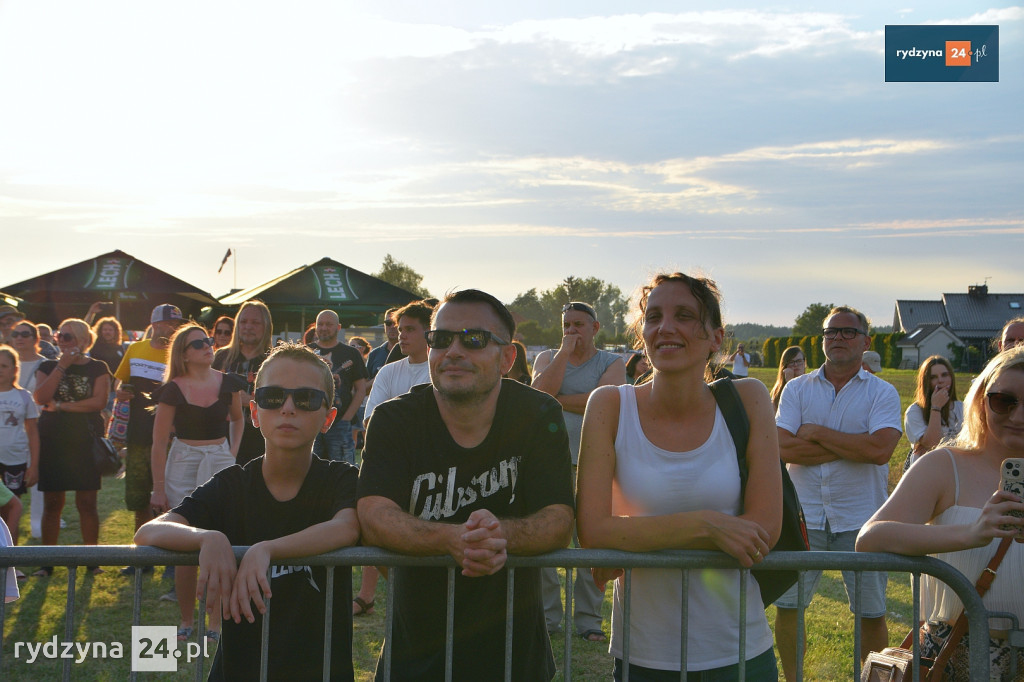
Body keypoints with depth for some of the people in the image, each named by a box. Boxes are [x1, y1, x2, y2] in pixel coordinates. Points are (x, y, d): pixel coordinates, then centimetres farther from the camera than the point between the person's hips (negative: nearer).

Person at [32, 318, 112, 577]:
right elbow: (41, 397, -8)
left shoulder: (97, 368, 4)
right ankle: (47, 562, 10)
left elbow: (98, 401, -10)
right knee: (52, 502, 3)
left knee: (87, 501, -1)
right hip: (53, 441, 2)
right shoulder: (48, 367, 10)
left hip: (86, 440, -2)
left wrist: (61, 405, -9)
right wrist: (62, 366, -10)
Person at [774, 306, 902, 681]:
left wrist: (816, 433, -11)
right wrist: (851, 447, -13)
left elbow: (880, 449, -18)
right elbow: (783, 448, -9)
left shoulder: (882, 393, 0)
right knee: (787, 605, 8)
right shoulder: (797, 389, 5)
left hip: (860, 518, -1)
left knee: (871, 613, 6)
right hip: (804, 515, 2)